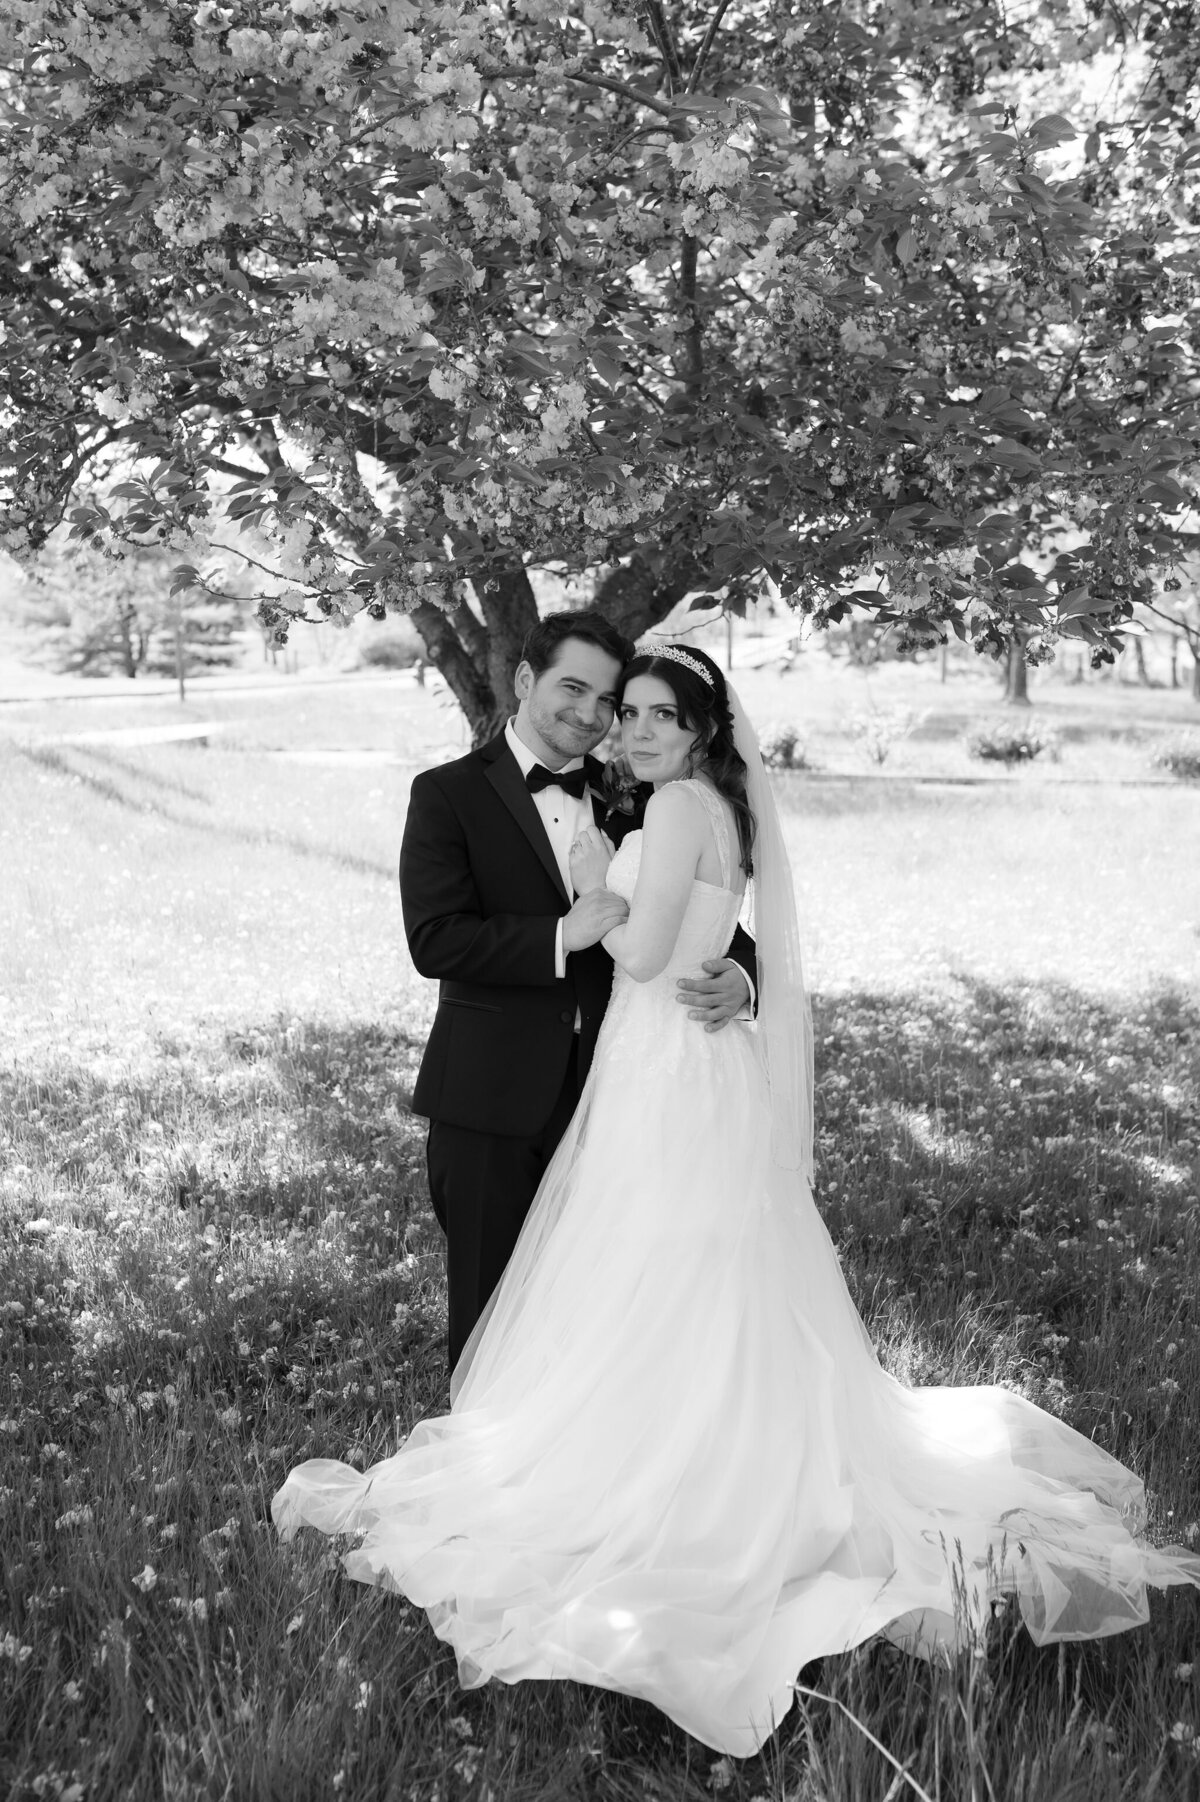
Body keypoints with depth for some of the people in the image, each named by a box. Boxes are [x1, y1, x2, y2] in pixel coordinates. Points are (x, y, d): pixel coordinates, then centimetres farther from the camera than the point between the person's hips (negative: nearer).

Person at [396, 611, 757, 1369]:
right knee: (493, 1308, 8)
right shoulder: (450, 794, -3)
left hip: (600, 1097, 4)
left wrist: (739, 973, -11)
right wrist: (559, 937, -23)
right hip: (492, 1105, -3)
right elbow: (434, 941, -13)